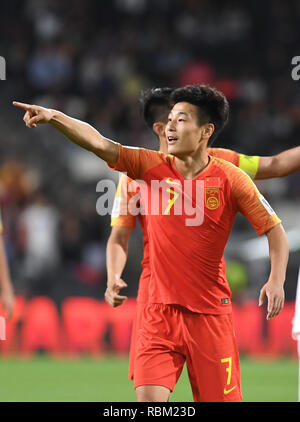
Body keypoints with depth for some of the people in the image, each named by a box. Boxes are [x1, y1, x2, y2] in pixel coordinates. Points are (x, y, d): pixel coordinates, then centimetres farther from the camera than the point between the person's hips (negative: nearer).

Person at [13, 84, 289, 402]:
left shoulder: (232, 180, -5)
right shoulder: (152, 167, 2)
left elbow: (274, 230, -1)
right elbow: (98, 143, -6)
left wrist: (276, 281, -15)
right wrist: (53, 116, -20)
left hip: (210, 313, -2)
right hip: (160, 310, 2)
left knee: (219, 399, 0)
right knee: (148, 397, -12)